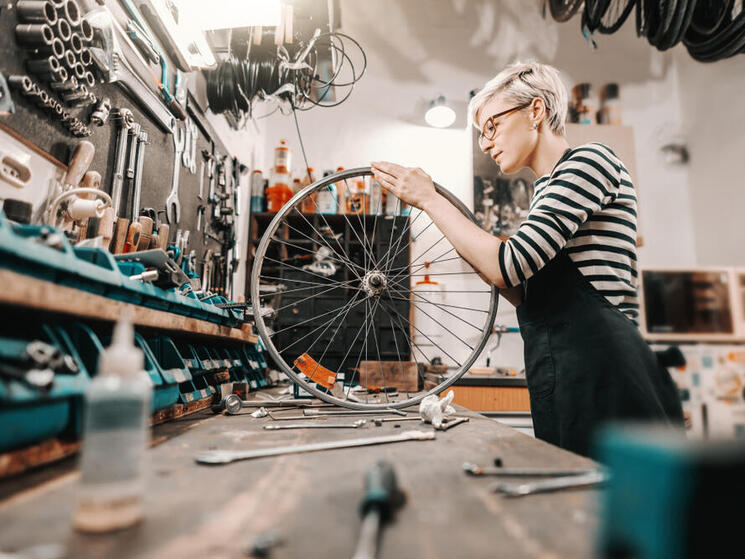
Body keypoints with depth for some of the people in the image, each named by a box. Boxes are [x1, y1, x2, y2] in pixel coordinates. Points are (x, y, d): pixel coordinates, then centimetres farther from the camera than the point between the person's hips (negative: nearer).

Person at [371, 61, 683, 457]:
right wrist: (473, 249, 7)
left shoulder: (589, 161, -6)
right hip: (565, 381, 9)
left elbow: (510, 264, -19)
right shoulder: (548, 189, 22)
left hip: (600, 381, -9)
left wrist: (429, 199, -10)